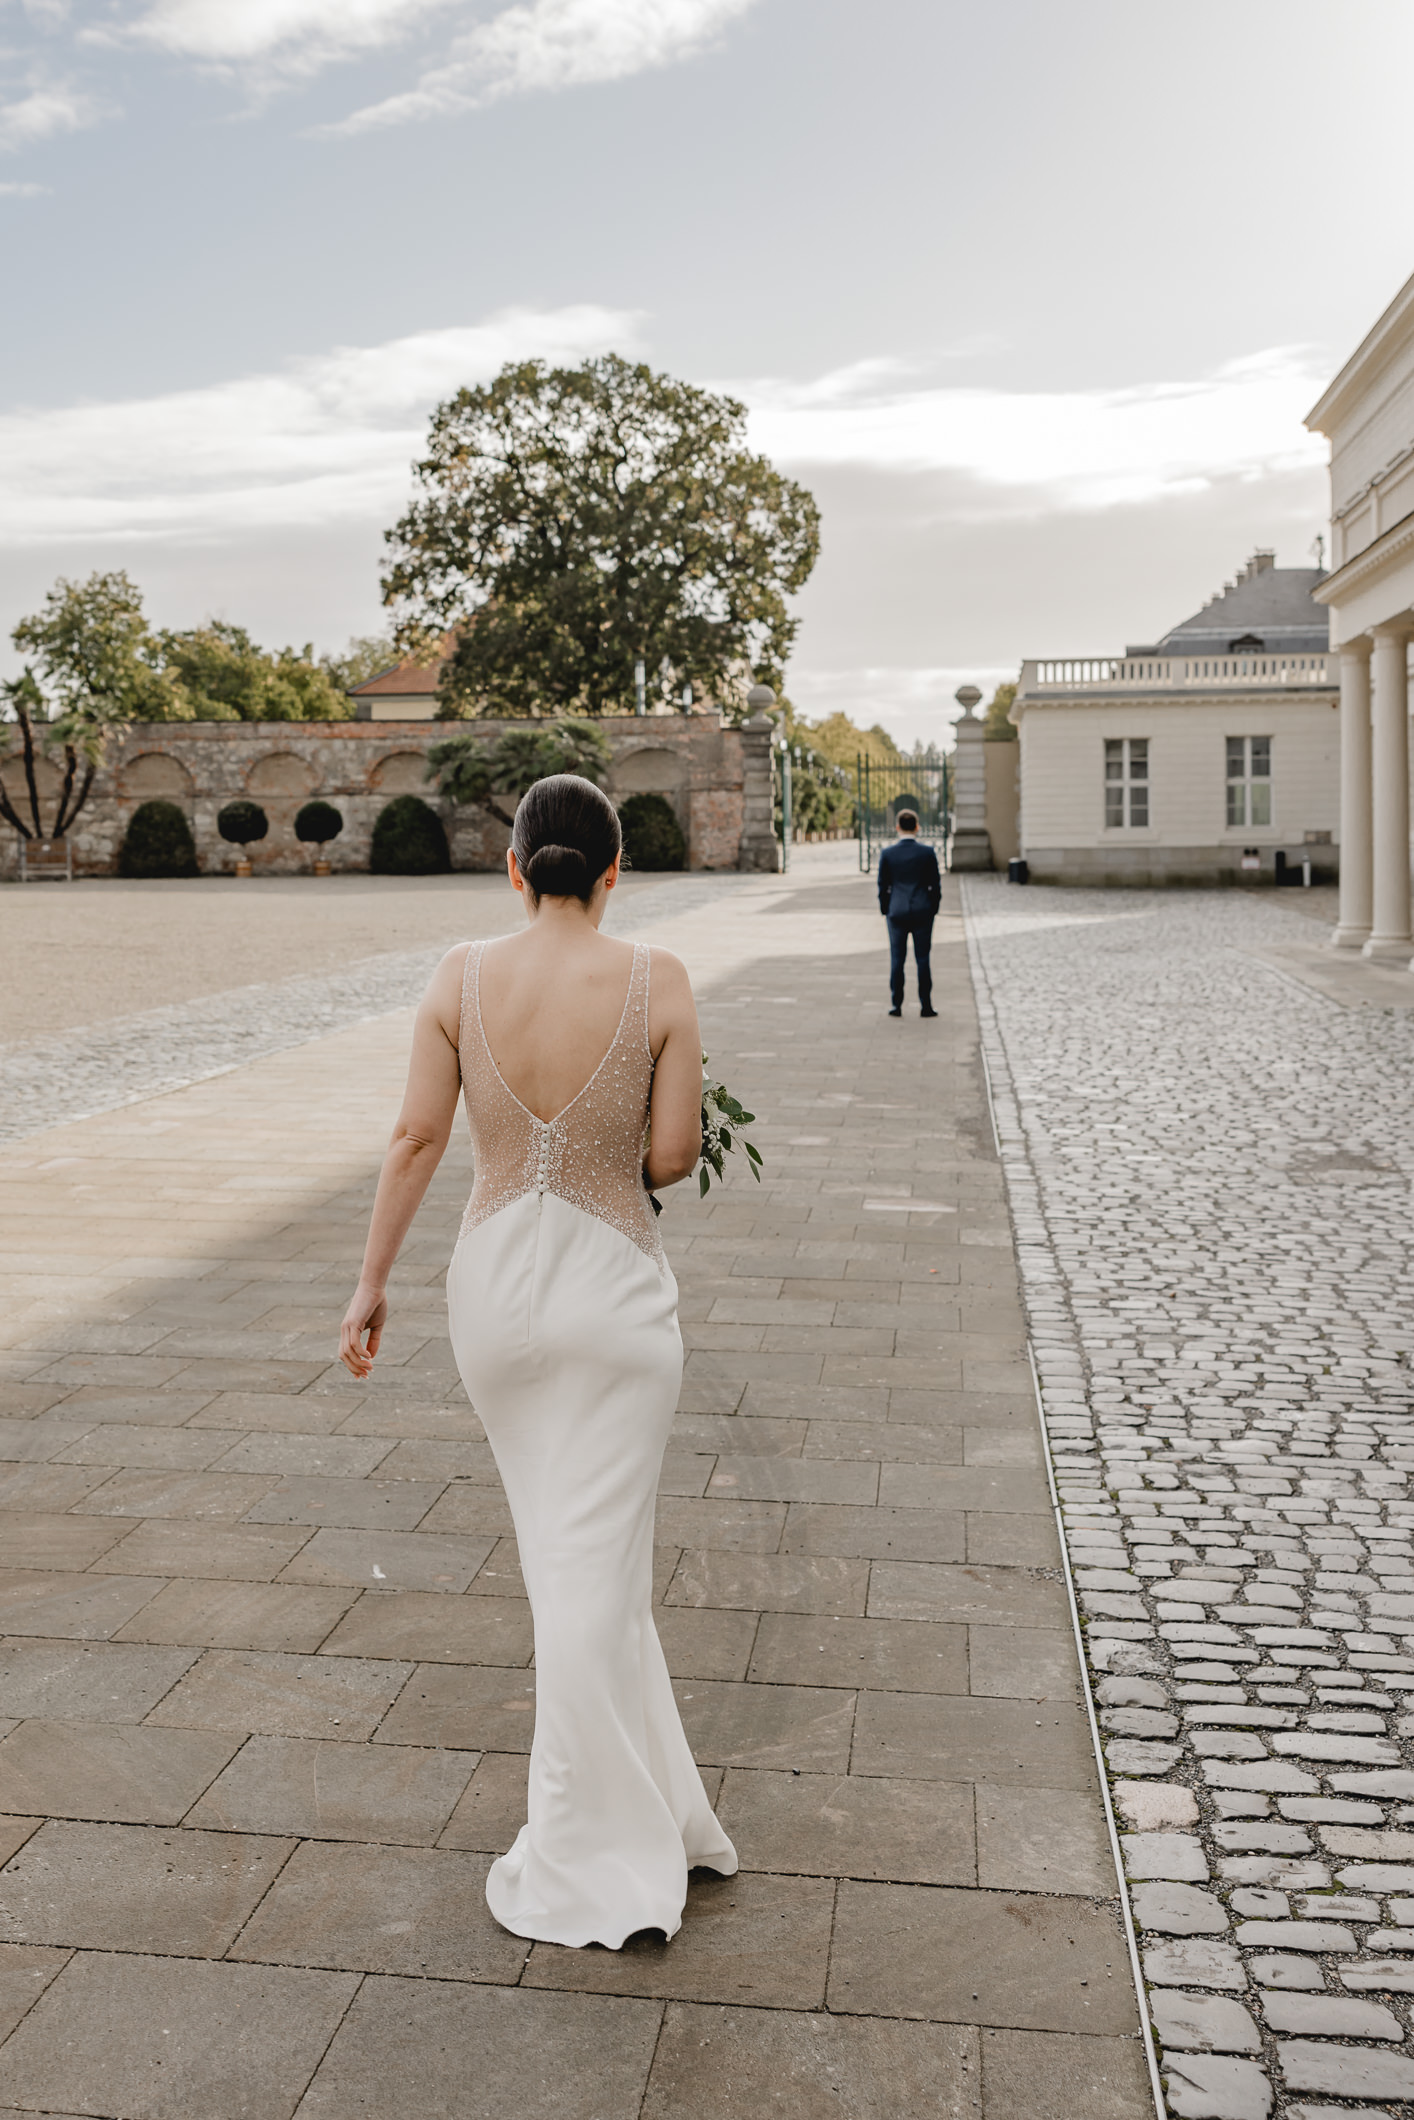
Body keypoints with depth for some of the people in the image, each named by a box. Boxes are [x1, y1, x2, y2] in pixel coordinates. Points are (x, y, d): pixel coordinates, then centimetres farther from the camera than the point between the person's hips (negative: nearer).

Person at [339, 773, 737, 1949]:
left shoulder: (462, 976, -5)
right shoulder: (656, 980, -11)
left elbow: (417, 1137, -5)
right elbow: (672, 1156, -11)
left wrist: (373, 1281, 4)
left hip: (496, 1282, 3)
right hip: (616, 1289, -3)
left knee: (565, 1549, 20)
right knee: (598, 1564, 7)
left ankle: (631, 1815, 34)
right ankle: (581, 1858, 20)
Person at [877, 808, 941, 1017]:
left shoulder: (887, 853, -5)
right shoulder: (927, 852, -4)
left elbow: (883, 886, 1)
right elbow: (935, 884, 0)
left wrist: (885, 910, 12)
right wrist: (933, 908, 10)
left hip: (897, 911, 0)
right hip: (922, 911, 0)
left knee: (897, 960, 6)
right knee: (922, 959, 5)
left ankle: (896, 1005, 7)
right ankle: (925, 1006, 6)